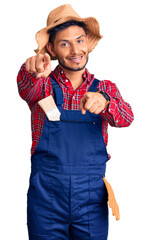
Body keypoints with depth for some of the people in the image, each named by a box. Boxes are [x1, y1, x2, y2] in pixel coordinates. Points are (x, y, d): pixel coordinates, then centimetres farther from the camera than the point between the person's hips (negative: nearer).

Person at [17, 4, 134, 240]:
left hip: (92, 197, 2)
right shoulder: (44, 85, 2)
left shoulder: (105, 89, 7)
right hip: (46, 197, -1)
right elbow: (26, 88, -21)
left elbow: (125, 118, -12)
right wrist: (32, 70, -45)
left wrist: (104, 102, -35)